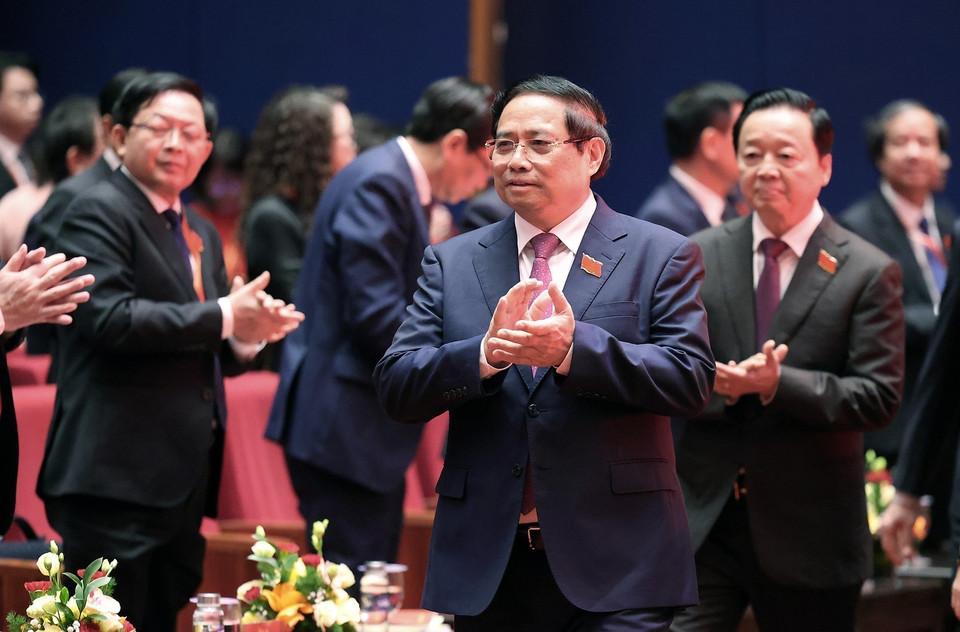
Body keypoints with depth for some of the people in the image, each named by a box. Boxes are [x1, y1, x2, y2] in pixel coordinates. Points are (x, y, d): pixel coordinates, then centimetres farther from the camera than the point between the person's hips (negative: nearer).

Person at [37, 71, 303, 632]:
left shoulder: (203, 234, 22)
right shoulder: (99, 213, -5)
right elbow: (110, 317, -19)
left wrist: (245, 340, 2)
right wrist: (223, 317, -15)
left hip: (186, 478, 9)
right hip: (117, 476, -8)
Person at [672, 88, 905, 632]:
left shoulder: (869, 272, -2)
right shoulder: (699, 256, 7)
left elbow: (879, 398, -8)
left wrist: (778, 383, -22)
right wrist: (709, 382, -16)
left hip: (808, 534, -1)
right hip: (701, 522, 2)